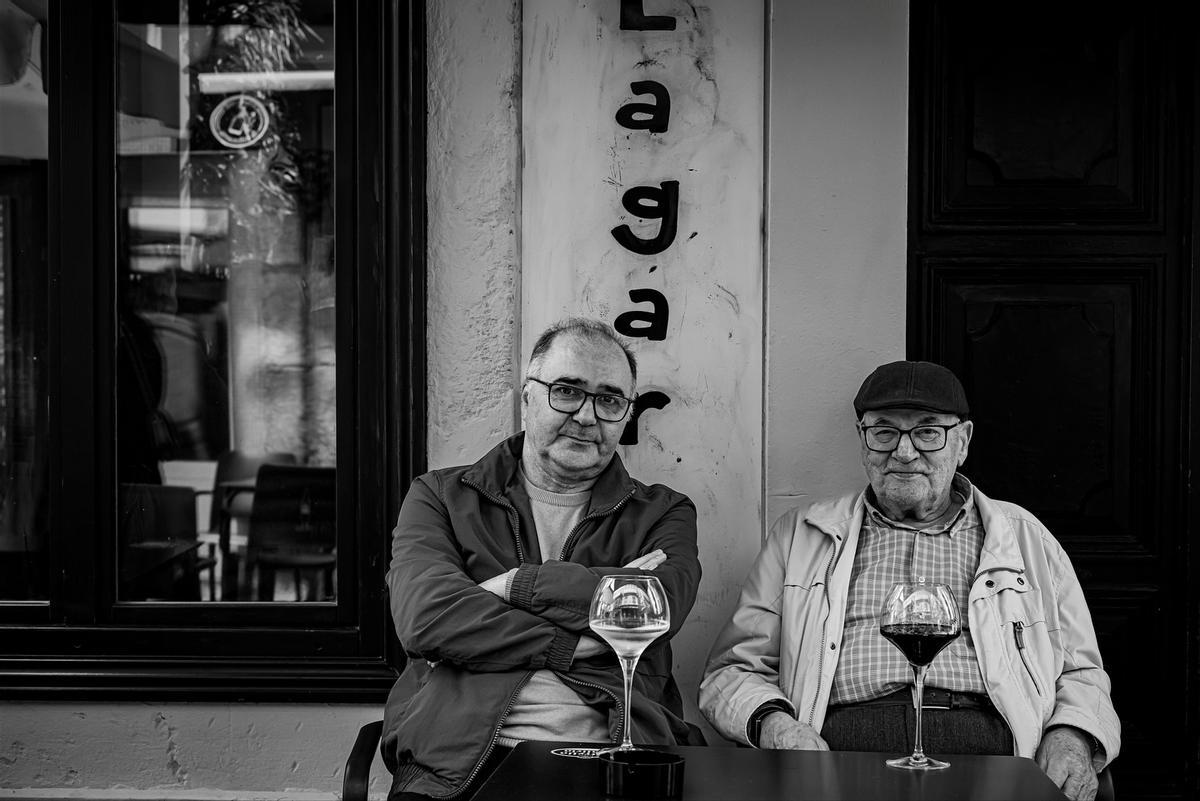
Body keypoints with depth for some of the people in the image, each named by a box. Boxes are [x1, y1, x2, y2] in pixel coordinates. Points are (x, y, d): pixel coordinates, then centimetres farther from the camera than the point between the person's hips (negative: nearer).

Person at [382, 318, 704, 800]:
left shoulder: (662, 514, 17)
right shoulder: (441, 498, 14)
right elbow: (425, 618, -6)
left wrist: (518, 584, -6)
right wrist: (581, 643, -9)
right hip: (460, 759, -1)